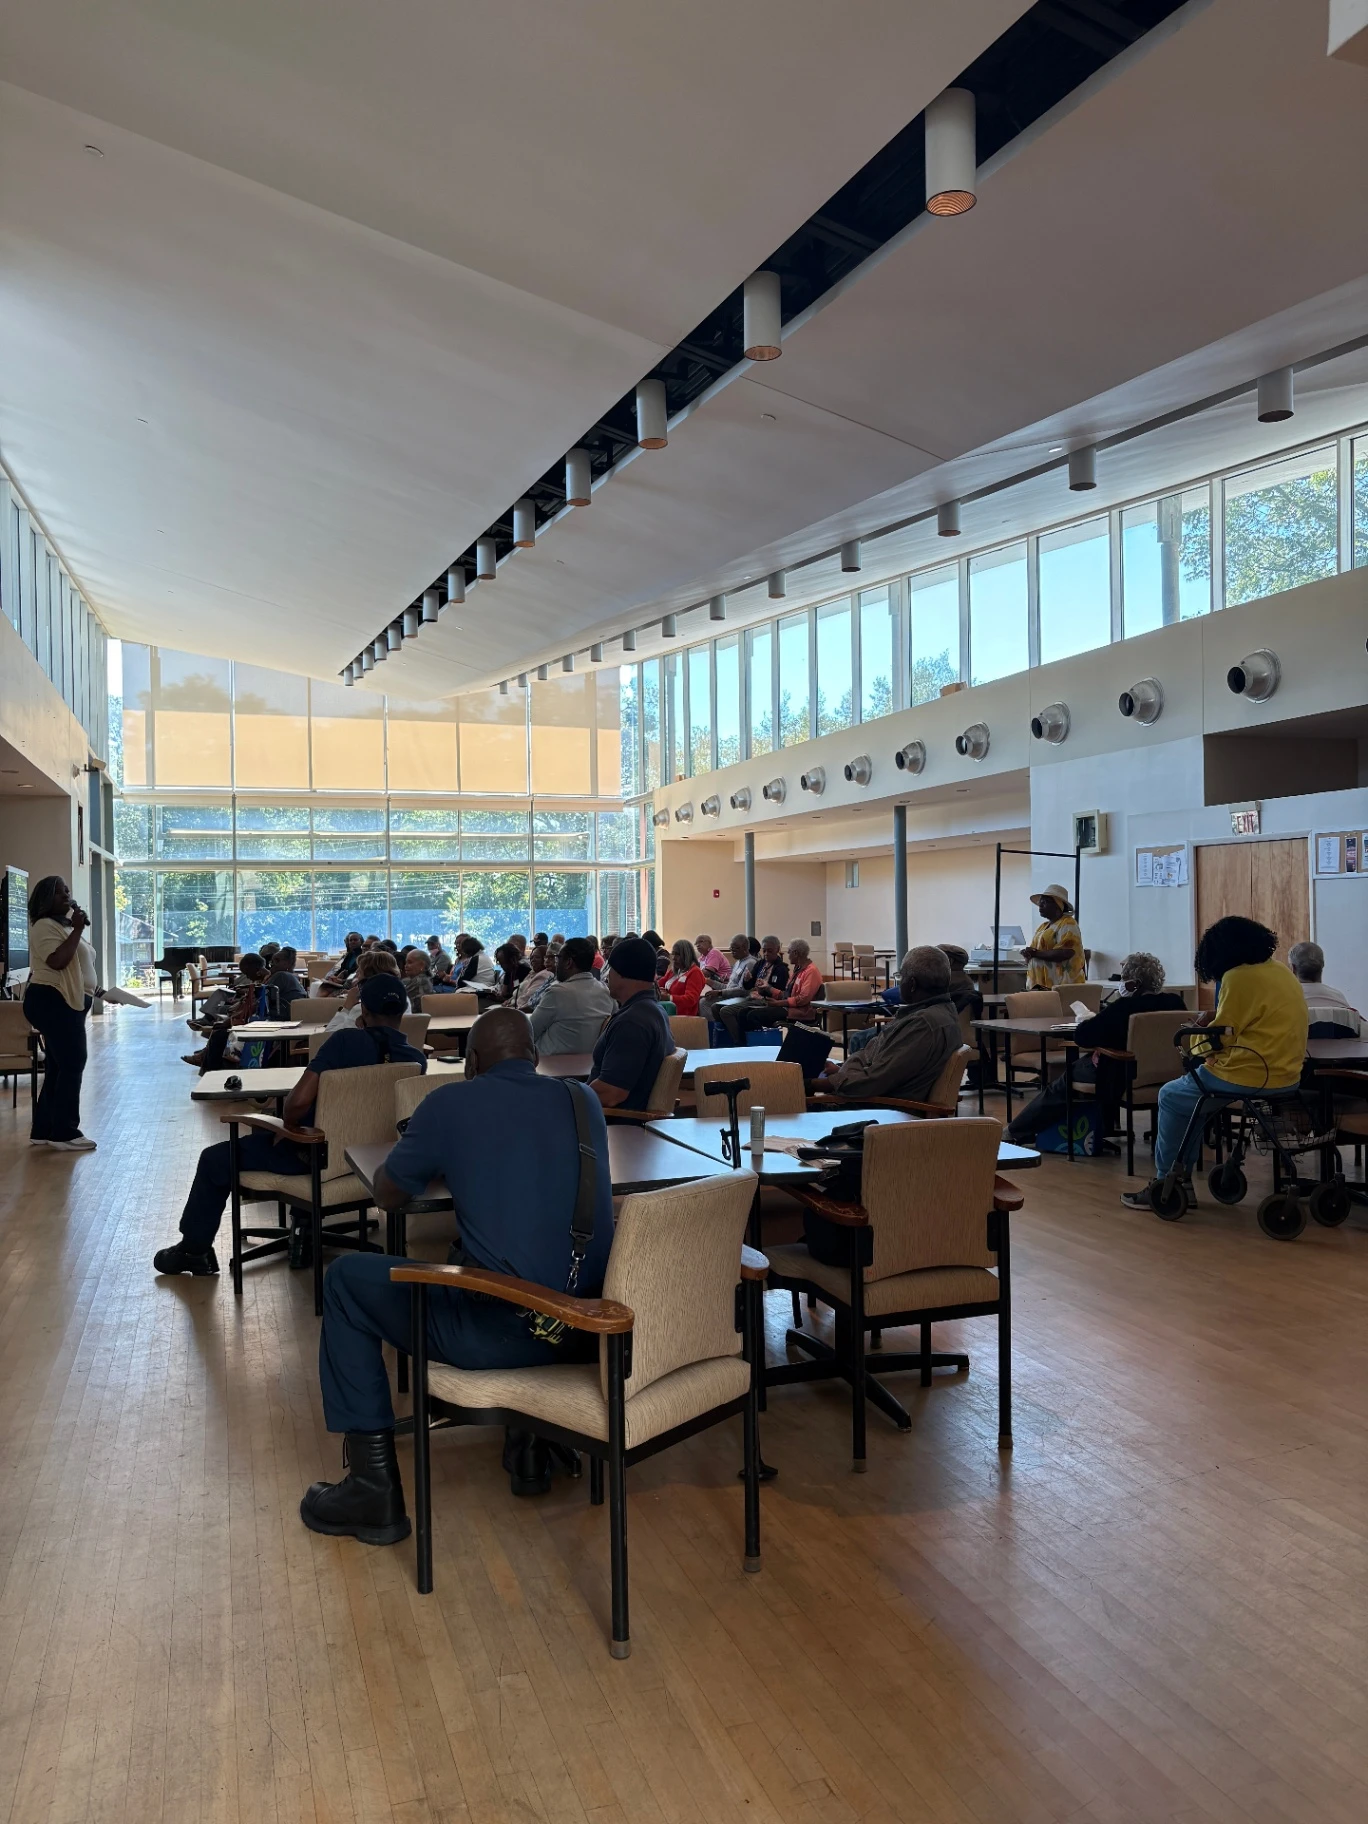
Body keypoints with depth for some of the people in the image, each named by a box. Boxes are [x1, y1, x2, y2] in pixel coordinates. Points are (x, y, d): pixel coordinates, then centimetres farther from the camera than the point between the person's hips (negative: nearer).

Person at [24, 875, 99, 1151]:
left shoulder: (63, 925, 20)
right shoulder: (45, 926, -12)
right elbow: (57, 961, -26)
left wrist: (96, 990, 23)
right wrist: (78, 930, -23)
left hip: (65, 1003, 11)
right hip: (53, 1003, -11)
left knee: (58, 1067, 12)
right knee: (72, 1064, -9)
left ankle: (43, 1130, 17)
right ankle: (63, 1133, -5)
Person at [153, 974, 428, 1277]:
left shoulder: (345, 1041, -24)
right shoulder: (417, 1058, -10)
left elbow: (299, 1101, -29)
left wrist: (287, 1127, -8)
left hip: (316, 1154, -7)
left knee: (214, 1160, 18)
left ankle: (194, 1250, 31)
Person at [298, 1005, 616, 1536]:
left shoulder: (449, 1104, -3)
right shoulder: (583, 1102, 8)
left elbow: (387, 1195, 11)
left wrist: (429, 1155, 32)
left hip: (496, 1334, -5)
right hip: (590, 1331, 5)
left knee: (346, 1279, 16)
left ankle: (375, 1489, 15)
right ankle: (531, 1449, 40)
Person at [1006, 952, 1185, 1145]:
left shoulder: (1124, 1007, -23)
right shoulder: (1175, 1003, -4)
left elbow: (1082, 1037, -20)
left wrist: (1085, 1021, 2)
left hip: (1123, 1078, -7)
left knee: (1063, 1083, 16)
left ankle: (1016, 1133, 28)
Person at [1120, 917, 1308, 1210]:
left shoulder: (1239, 977, -17)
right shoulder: (1281, 971, 11)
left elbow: (1220, 1039, -12)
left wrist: (1205, 1024, 9)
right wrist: (1217, 1020, 15)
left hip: (1251, 1076, -9)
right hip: (1284, 1074, 9)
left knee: (1172, 1097, 11)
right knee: (1193, 1088, 25)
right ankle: (1180, 1178, 24)